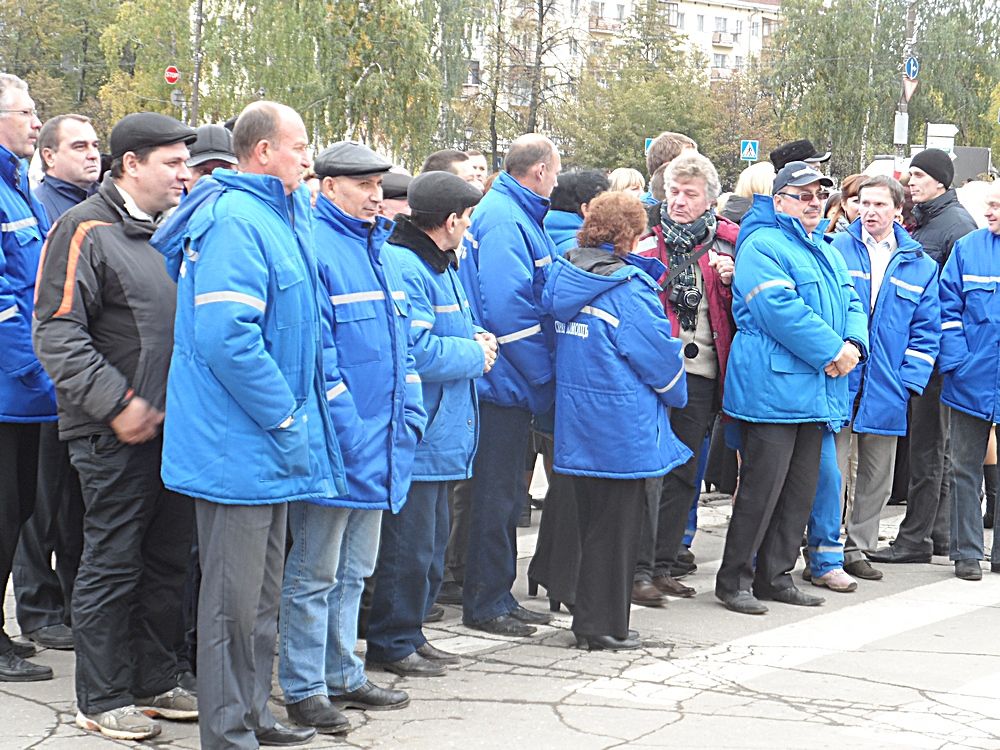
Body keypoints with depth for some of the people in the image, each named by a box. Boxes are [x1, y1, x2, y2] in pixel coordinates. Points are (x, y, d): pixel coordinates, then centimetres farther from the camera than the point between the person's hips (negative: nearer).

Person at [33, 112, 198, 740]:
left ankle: (156, 683, 25)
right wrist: (119, 405, -20)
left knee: (168, 562, 13)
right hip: (118, 435, -7)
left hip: (177, 428, 8)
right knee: (113, 564, -1)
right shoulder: (86, 229, -9)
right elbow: (57, 334, -16)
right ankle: (102, 700, 9)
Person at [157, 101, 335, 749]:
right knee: (234, 597, -2)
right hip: (238, 447, -10)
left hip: (269, 446, 10)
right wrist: (285, 420, -20)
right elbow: (226, 336, -27)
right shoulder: (235, 221, -18)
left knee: (262, 594, 18)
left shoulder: (280, 215, 15)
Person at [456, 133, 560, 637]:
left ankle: (497, 597, 24)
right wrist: (542, 374, -17)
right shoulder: (505, 221, -17)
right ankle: (485, 605, 6)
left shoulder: (513, 215, 15)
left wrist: (540, 373, 12)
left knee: (506, 493, 16)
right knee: (497, 495, -2)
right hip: (506, 381, -10)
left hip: (510, 382, 10)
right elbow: (506, 307, -24)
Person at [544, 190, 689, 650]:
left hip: (576, 422, 8)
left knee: (593, 520, 17)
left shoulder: (566, 279, 3)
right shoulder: (627, 289, -19)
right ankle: (602, 626, 9)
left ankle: (590, 620, 25)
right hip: (623, 430, -7)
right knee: (617, 523, 3)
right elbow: (661, 357, -11)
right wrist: (676, 395, 8)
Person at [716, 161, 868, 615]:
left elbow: (850, 303, 17)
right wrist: (833, 351, -16)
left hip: (817, 389, 9)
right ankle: (734, 579, 3)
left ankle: (775, 576, 20)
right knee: (762, 486, -7)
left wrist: (854, 345, -5)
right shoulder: (762, 246, -9)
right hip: (772, 386, -9)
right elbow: (780, 309, -19)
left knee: (801, 489, 11)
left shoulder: (826, 251, 20)